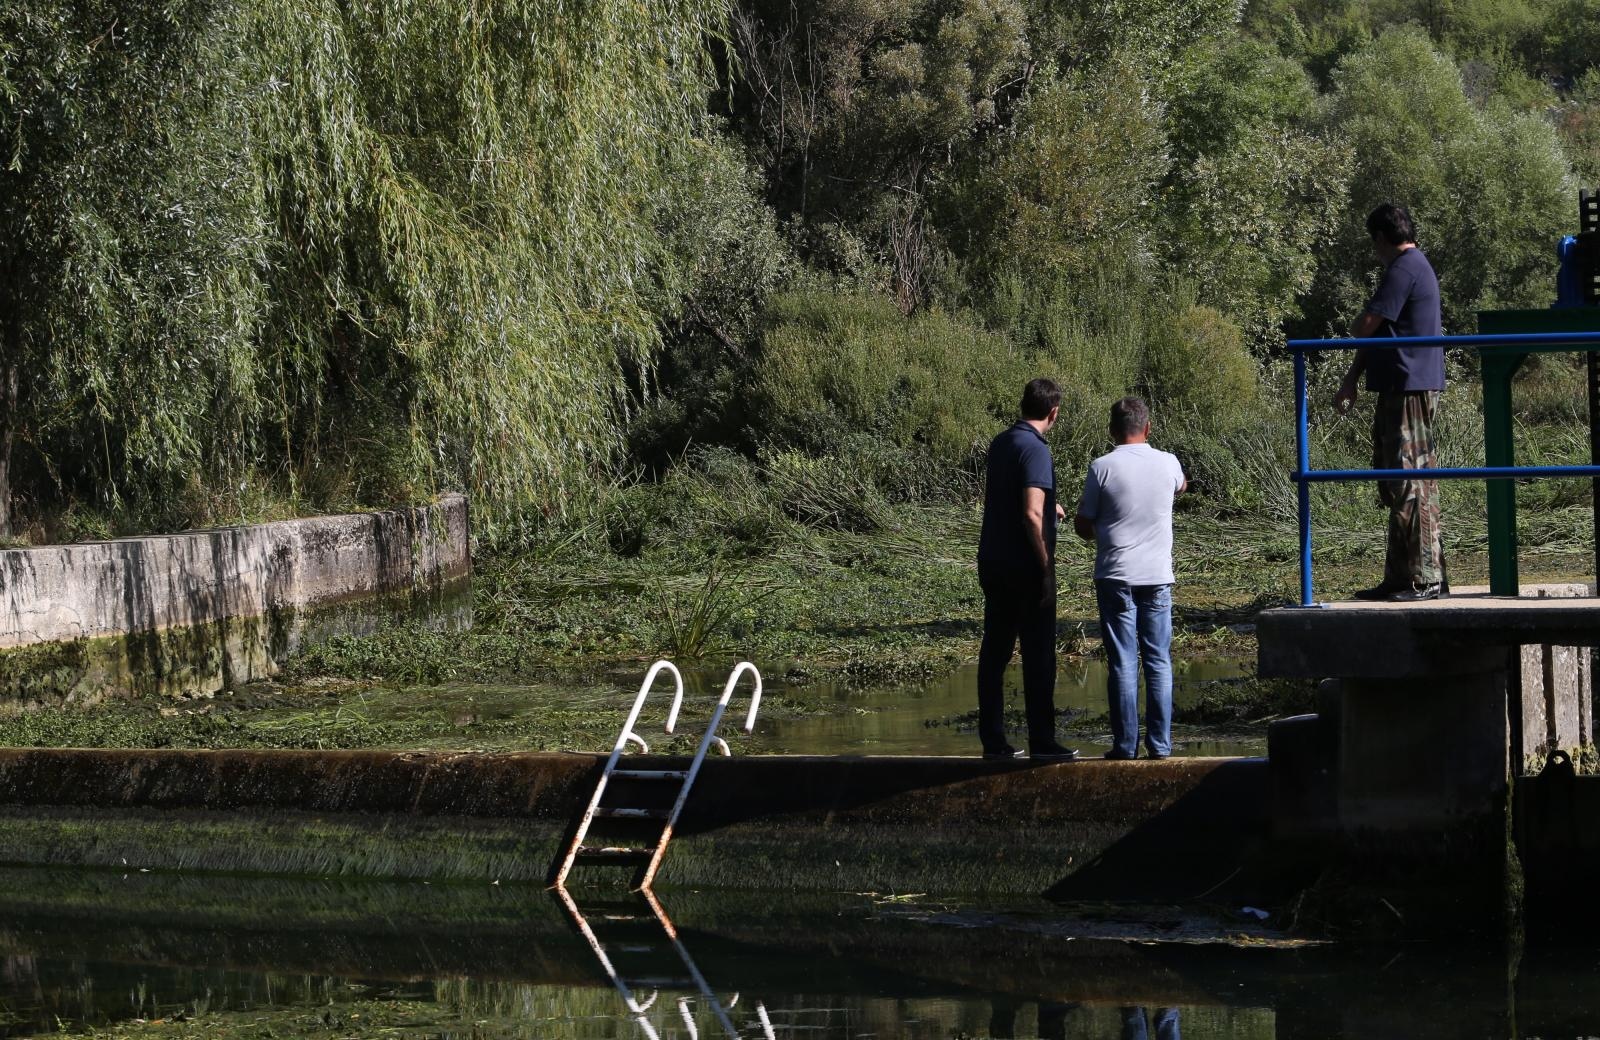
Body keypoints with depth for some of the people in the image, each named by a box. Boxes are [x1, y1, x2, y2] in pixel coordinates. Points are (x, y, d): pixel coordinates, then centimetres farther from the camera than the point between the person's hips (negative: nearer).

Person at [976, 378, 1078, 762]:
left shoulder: (1000, 444, 10)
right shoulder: (1035, 450, -17)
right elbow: (1031, 516, -24)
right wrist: (1046, 569, -17)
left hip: (992, 565, 8)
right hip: (1025, 568, -8)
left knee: (994, 652, 9)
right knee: (1038, 657, -2)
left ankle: (992, 740, 11)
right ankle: (1042, 742, 0)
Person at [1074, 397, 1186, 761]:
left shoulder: (1102, 468, -8)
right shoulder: (1168, 464, 0)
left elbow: (1082, 524, -1)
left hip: (1115, 577, -2)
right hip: (1157, 576, 2)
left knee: (1123, 664, 0)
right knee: (1159, 662, 7)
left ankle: (1125, 744, 0)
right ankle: (1160, 743, 5)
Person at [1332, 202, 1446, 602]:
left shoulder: (1403, 270, -13)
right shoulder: (1414, 266, 20)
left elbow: (1366, 326, -18)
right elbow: (1378, 331, 23)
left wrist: (1354, 328, 7)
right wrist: (1351, 382, 20)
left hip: (1409, 391, -10)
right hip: (1398, 389, 10)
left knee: (1411, 486, -9)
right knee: (1396, 487, 12)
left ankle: (1425, 579, -8)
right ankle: (1399, 578, 15)